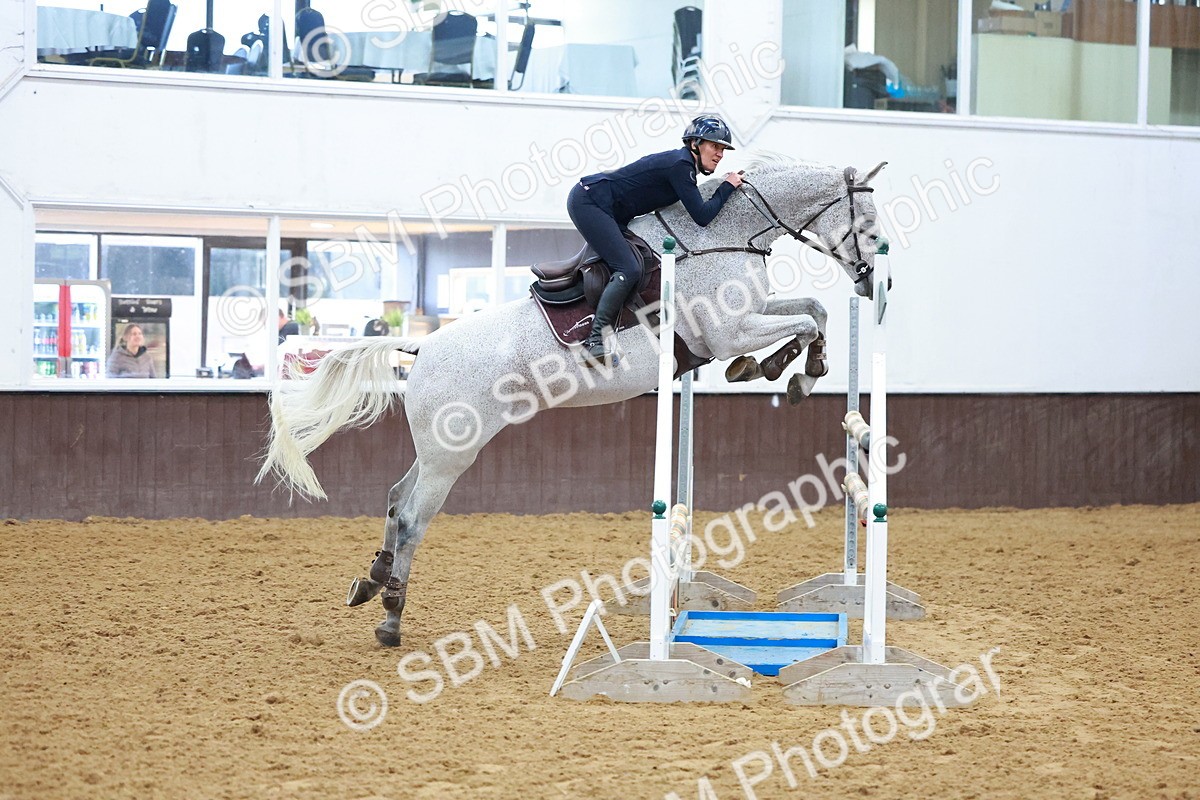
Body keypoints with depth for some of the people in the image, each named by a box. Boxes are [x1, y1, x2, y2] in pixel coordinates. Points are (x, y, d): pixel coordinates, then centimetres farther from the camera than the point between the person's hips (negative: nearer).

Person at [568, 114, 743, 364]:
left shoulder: (683, 165, 14)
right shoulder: (680, 165, -16)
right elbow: (702, 216, -18)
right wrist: (728, 187, -7)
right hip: (589, 201, -11)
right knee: (629, 270, -19)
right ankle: (596, 341, -22)